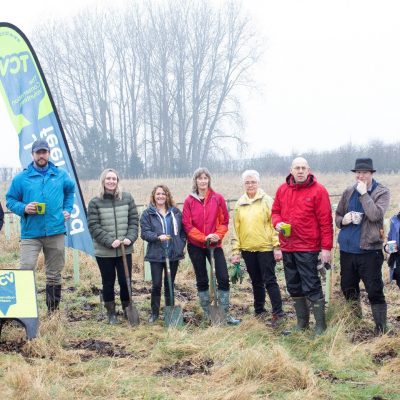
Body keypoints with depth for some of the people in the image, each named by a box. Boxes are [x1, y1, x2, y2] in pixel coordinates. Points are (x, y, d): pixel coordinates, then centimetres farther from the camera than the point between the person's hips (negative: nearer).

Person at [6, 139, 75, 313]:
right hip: (30, 233, -2)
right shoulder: (21, 178, 0)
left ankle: (54, 311, 21)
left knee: (54, 275, 10)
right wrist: (23, 208, -13)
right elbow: (10, 200, 6)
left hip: (55, 232, 3)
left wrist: (67, 209, 14)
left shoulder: (61, 175, 8)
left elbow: (70, 190, 27)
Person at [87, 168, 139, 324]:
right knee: (108, 283, 7)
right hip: (104, 251, -1)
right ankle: (111, 313, 20)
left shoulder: (127, 198, 4)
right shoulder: (95, 202, -3)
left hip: (125, 250, 1)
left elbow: (134, 221, 6)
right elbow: (93, 226, -6)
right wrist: (110, 241, -15)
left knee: (125, 281, 3)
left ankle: (127, 310, 21)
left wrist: (130, 238, -9)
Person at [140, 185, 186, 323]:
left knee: (170, 284, 11)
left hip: (173, 254, 2)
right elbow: (144, 232, -7)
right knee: (156, 285, -3)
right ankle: (154, 313, 10)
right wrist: (158, 237, -22)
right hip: (156, 255, -2)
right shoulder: (147, 213, -1)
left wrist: (181, 245, 0)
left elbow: (183, 230, 11)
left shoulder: (175, 212, 6)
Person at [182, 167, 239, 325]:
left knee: (223, 278, -7)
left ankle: (225, 314, 1)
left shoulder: (218, 198, 0)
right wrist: (204, 238, -15)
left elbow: (224, 221, 2)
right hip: (196, 246, 0)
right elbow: (187, 225, -5)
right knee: (202, 281, 8)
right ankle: (207, 314, 18)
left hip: (215, 244, 0)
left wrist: (218, 235, -14)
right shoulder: (189, 201, -2)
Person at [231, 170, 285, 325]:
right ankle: (259, 310, 24)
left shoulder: (266, 200, -3)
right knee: (256, 281, 14)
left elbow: (274, 224, -7)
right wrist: (235, 251, 6)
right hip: (247, 249, 4)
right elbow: (236, 228, 10)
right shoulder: (239, 203, 9)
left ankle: (278, 312, -2)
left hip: (265, 247, -4)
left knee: (269, 280, -5)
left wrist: (277, 247, -12)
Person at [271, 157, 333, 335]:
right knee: (294, 287, 14)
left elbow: (325, 221, -9)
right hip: (287, 247, 6)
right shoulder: (282, 189, 8)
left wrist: (326, 247, -12)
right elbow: (275, 211, 18)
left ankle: (320, 325, 2)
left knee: (312, 287, -6)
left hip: (308, 248, -6)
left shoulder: (318, 190, -8)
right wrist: (277, 223, -5)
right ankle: (302, 321, 26)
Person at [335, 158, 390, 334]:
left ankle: (381, 329, 1)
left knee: (374, 291, -5)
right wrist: (343, 220, -7)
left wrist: (364, 193, -17)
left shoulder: (382, 192, -5)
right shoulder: (348, 192, 8)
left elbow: (375, 215, -21)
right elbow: (337, 216, 15)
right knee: (348, 288, 16)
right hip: (347, 249, 5)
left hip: (369, 250, -5)